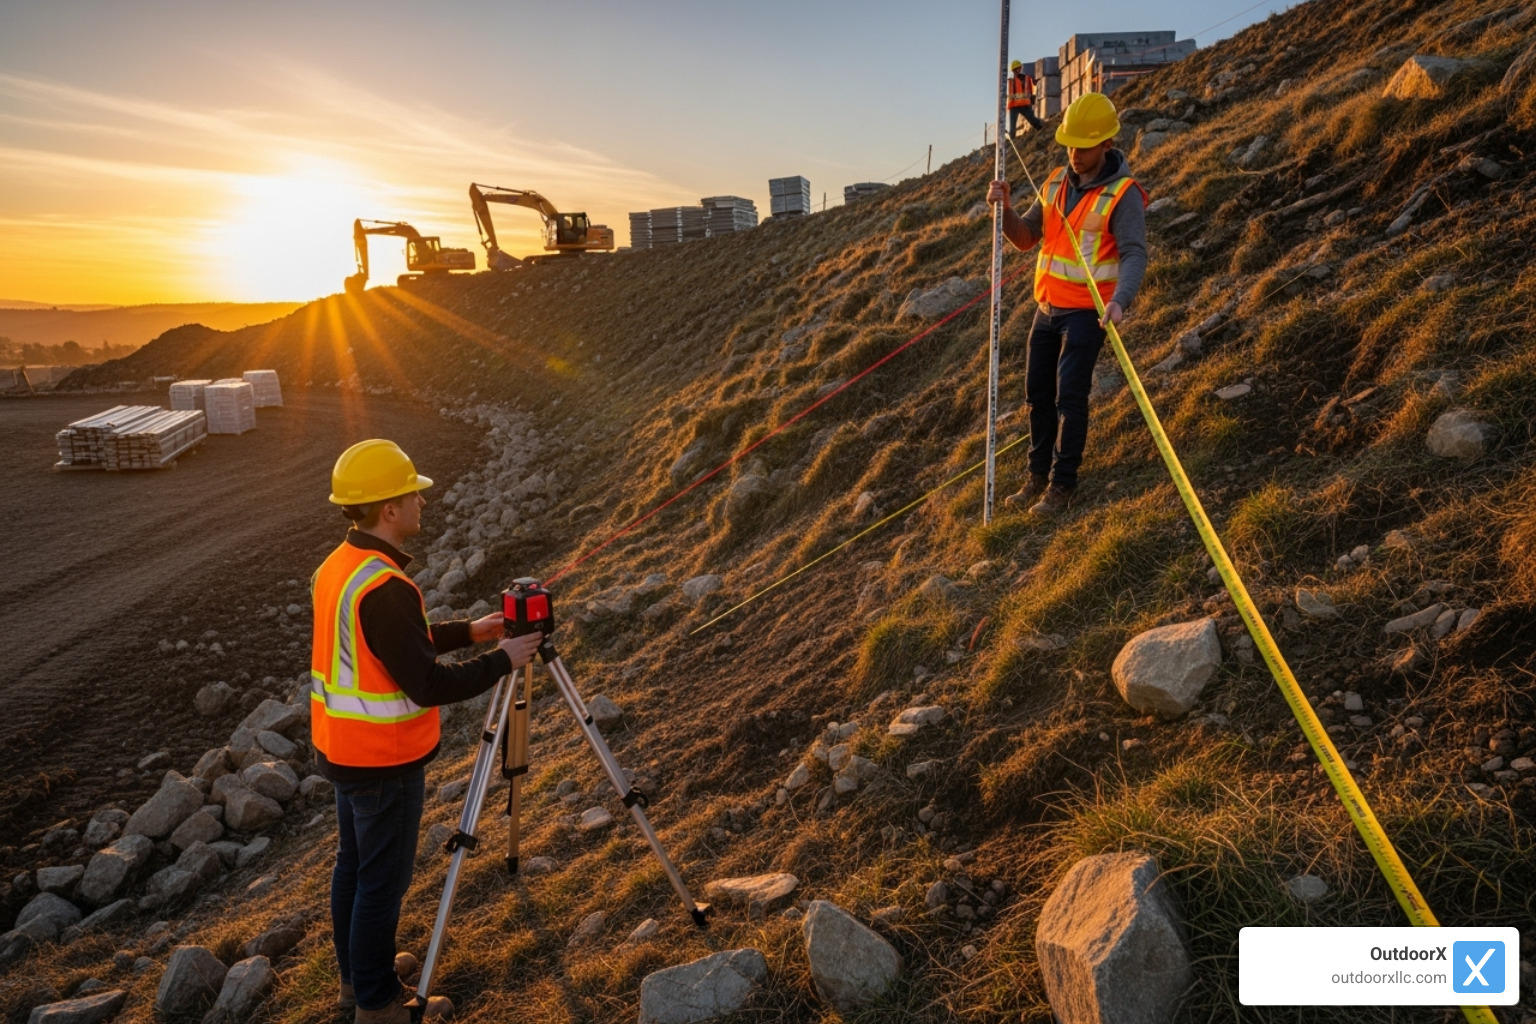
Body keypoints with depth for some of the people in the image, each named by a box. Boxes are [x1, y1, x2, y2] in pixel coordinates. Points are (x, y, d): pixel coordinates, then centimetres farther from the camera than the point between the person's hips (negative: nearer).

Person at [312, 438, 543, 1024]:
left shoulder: (338, 566, 3)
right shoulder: (383, 587, -28)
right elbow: (429, 685, -26)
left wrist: (467, 631, 12)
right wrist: (502, 662, -15)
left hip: (342, 748, 9)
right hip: (384, 760, -9)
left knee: (353, 863, 21)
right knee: (382, 881, 6)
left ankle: (355, 976, 37)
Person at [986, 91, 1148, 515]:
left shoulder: (1123, 194, -12)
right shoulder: (1056, 182, 8)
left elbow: (1134, 255, -21)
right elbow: (1025, 237, 10)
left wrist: (1120, 300, -39)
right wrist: (1005, 209, -10)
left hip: (1087, 313, -7)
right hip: (1047, 307, 7)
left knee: (1069, 396, -8)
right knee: (1037, 394, 10)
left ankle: (1063, 484, 2)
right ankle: (1038, 476, 22)